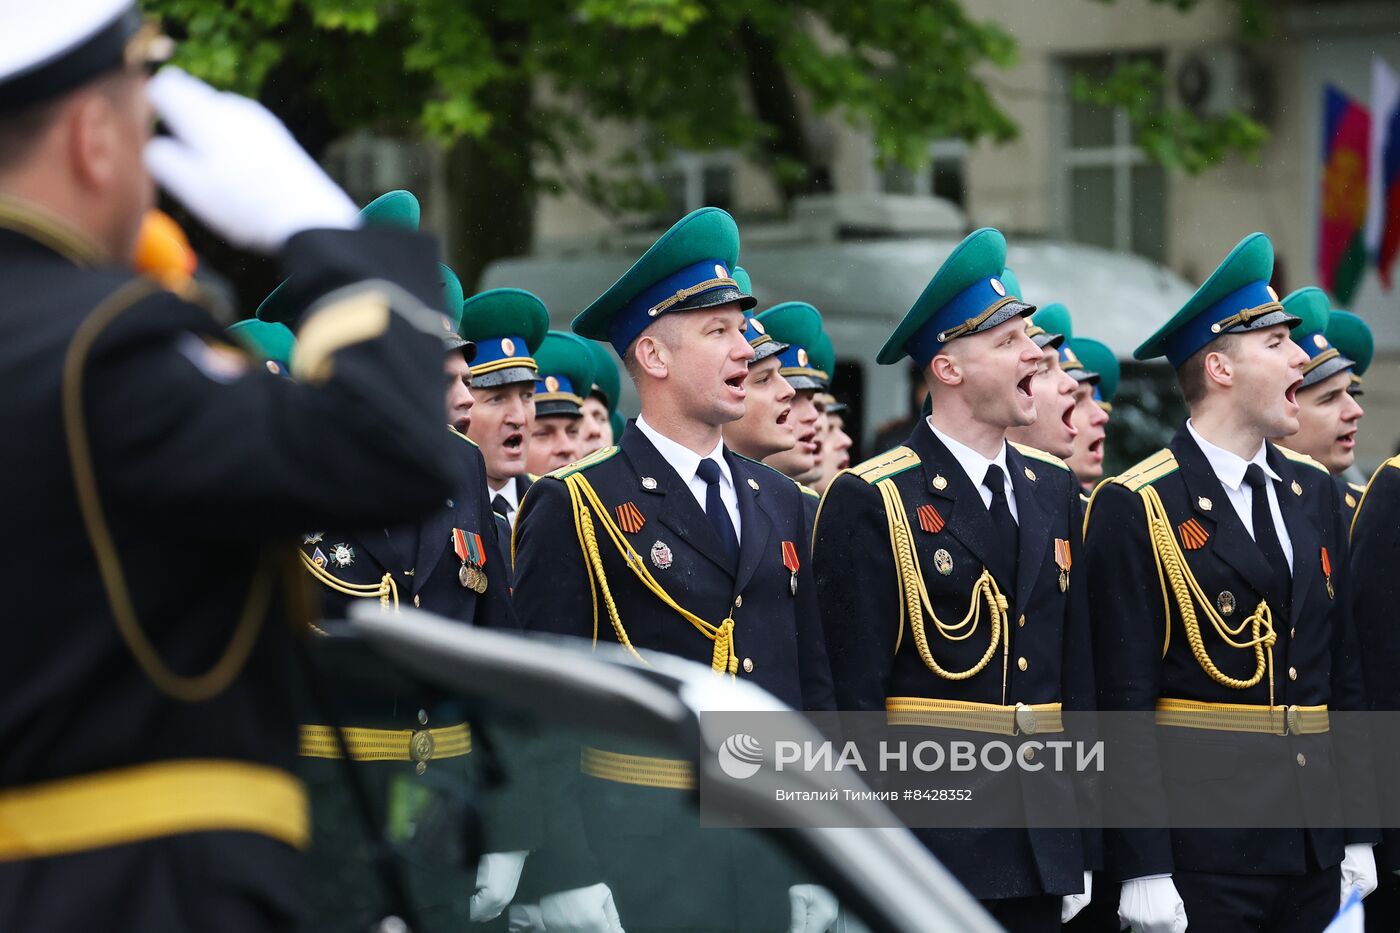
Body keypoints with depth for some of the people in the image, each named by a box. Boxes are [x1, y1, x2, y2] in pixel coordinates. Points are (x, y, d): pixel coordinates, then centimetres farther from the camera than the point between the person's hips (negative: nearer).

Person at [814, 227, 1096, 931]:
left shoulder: (1052, 491, 13)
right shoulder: (869, 502, -6)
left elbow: (1076, 675, 14)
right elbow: (852, 697, -9)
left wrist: (1080, 849, 11)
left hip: (1041, 849, 6)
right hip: (926, 846, -6)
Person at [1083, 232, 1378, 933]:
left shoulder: (1314, 494, 14)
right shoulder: (1135, 508, -7)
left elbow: (1344, 679, 16)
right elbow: (1125, 704, -11)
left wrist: (1358, 837, 12)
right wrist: (1144, 874, -15)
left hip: (1315, 855, 6)